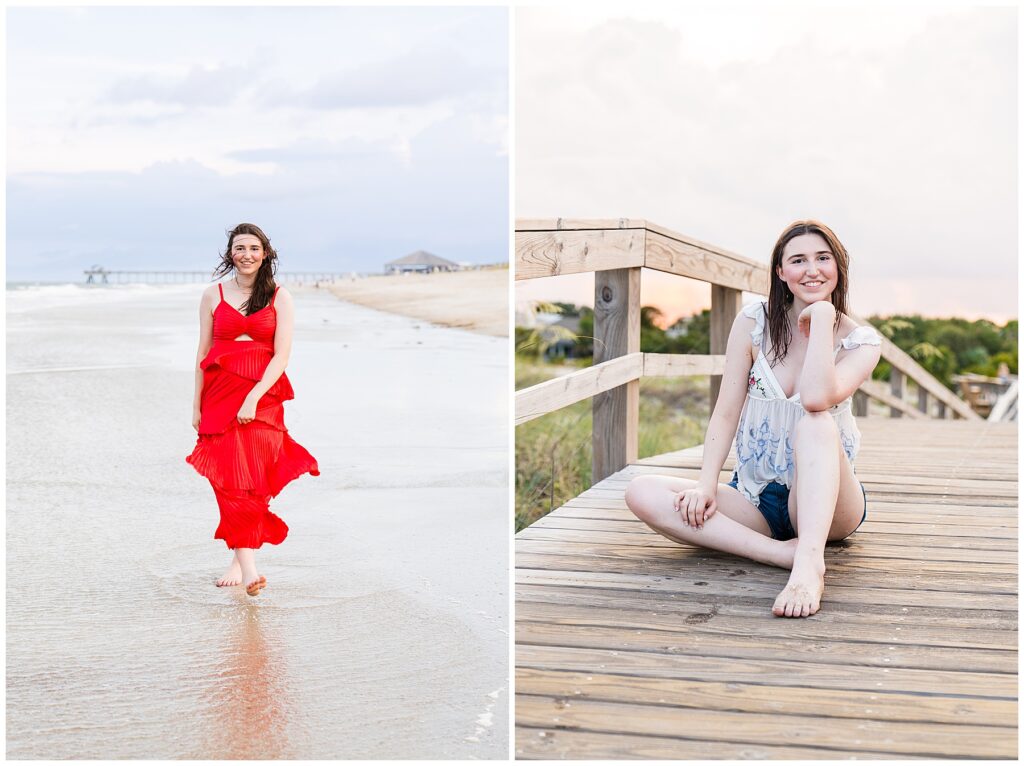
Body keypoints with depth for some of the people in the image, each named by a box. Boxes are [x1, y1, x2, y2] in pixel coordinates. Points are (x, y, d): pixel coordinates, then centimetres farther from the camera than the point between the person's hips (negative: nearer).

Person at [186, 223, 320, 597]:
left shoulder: (279, 298, 2)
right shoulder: (213, 295, 7)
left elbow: (281, 356, -5)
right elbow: (203, 353, 9)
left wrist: (253, 398, -16)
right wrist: (196, 404, 5)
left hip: (263, 398, -1)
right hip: (220, 394, 1)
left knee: (251, 479, -5)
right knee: (231, 481, -8)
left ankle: (240, 559, 7)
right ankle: (248, 567, -12)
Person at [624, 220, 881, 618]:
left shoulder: (861, 342, -5)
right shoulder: (753, 323, 0)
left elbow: (816, 399, -28)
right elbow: (726, 412, -4)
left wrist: (821, 316, -19)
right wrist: (706, 486, -16)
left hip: (823, 500, -2)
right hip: (753, 501, 3)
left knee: (816, 422, -35)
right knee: (641, 493, -23)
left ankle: (808, 563, -53)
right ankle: (786, 552, -37)